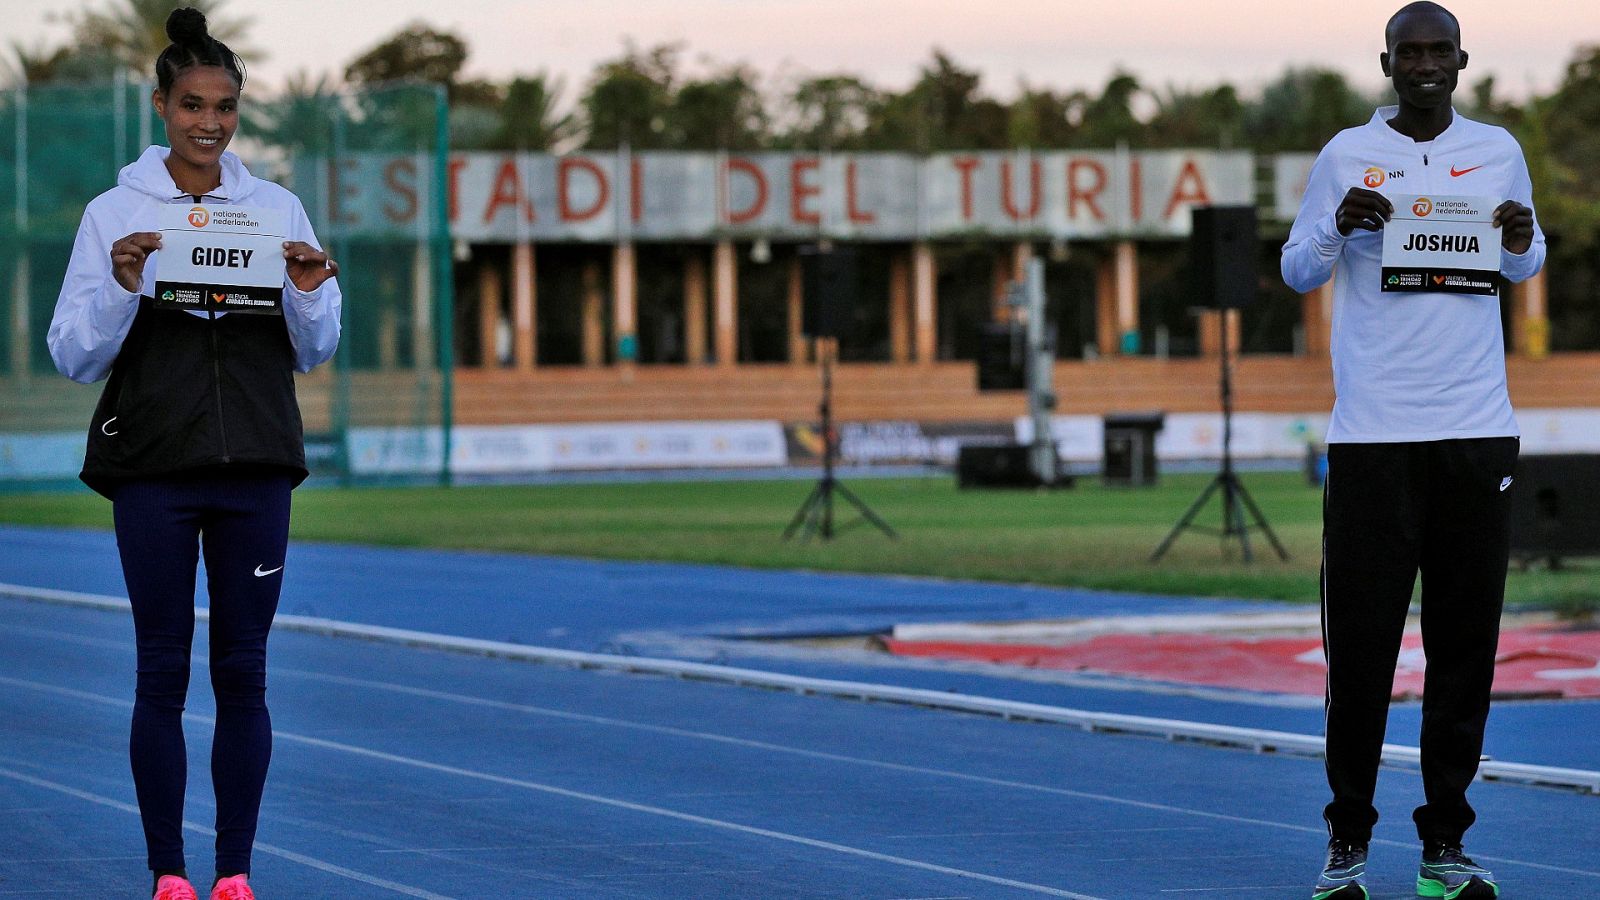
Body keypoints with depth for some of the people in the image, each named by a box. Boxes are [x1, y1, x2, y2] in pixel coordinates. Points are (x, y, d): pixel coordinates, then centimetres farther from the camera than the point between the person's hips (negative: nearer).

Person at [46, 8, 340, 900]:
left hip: (255, 468, 2)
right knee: (163, 673, 0)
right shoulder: (115, 214, 0)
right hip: (154, 468, -2)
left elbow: (314, 352, 12)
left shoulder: (278, 208, 7)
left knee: (243, 673, 3)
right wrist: (122, 285, -17)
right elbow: (74, 354, -1)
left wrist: (309, 293, -7)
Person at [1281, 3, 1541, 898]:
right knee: (1361, 644, -3)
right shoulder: (1348, 155, 4)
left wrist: (1521, 241, -4)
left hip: (1478, 432, 2)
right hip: (1373, 435, -2)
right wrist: (1339, 227, -14)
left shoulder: (1498, 151, 10)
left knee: (1466, 642, 1)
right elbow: (1296, 271, 7)